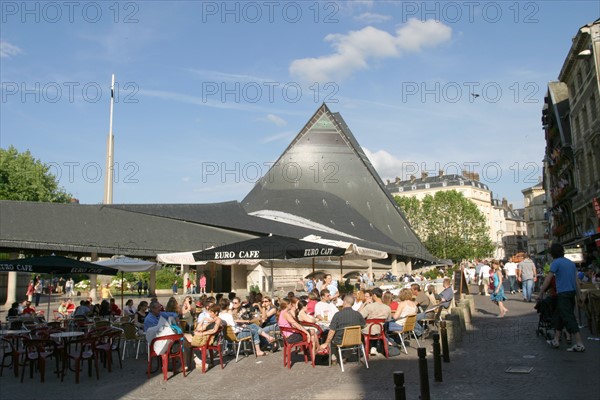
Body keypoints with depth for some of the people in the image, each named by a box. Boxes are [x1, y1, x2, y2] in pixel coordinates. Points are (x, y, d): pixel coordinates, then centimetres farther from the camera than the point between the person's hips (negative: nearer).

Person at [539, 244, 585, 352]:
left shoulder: (556, 263, -9)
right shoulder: (571, 263, 14)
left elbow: (548, 279, -9)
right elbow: (576, 281, 15)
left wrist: (541, 293, -2)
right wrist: (579, 295, 19)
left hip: (563, 294, -8)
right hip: (572, 292, 8)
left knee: (569, 318, -7)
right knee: (558, 316, 17)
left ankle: (579, 345, -9)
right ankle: (556, 341, 23)